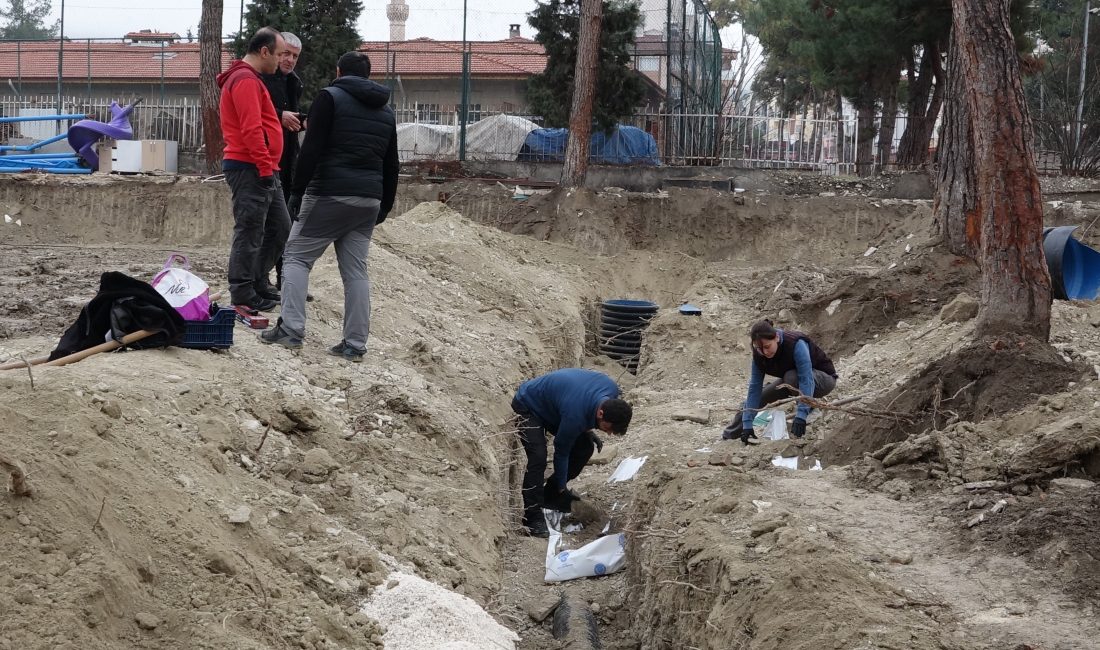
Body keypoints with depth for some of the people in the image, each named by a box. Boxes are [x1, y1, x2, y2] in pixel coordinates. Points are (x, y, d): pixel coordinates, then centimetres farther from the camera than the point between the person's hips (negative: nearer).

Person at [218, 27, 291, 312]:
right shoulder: (246, 80, -13)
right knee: (250, 232, -6)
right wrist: (265, 167, -20)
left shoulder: (249, 79, 22)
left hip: (262, 170, 11)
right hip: (250, 169, -11)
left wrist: (269, 167, 21)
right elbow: (251, 129, -21)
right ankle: (243, 295, -1)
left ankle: (258, 282, 23)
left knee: (280, 228, 14)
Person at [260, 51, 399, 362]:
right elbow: (391, 165, 18)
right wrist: (385, 206, 23)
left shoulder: (330, 97, -3)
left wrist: (297, 192, -8)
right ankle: (355, 344, 3)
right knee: (356, 269, 7)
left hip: (330, 195, -5)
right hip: (369, 200, 6)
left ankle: (291, 328, -9)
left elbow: (311, 150, -11)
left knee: (297, 256, 3)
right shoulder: (386, 110, 16)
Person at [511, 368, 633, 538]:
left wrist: (587, 430, -3)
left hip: (550, 405, 8)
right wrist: (562, 489, -11)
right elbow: (561, 453, -23)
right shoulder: (574, 415, -40)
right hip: (527, 407, -8)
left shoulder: (612, 390, -20)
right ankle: (533, 518, -20)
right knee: (538, 458, -26)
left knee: (585, 447, -1)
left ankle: (550, 494, 13)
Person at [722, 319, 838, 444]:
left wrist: (801, 416, -50)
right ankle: (727, 438, 14)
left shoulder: (796, 344, -36)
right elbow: (754, 387, -17)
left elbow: (806, 380, -41)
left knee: (791, 377, -37)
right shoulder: (758, 354, -18)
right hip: (792, 382, 6)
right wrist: (747, 425, -24)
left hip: (825, 378, -6)